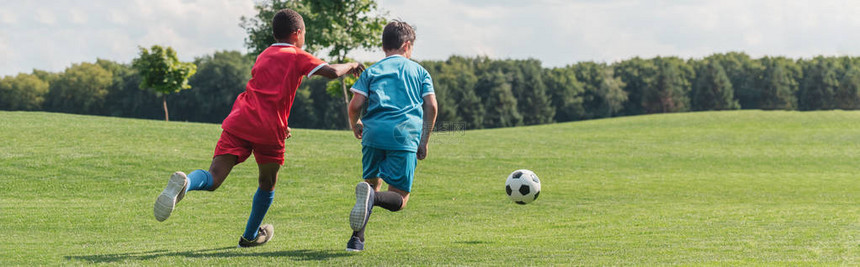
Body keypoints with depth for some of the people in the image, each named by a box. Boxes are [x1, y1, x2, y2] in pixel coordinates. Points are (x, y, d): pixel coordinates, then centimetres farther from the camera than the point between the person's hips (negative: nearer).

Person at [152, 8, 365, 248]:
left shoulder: (263, 57, 28)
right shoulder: (297, 57, 9)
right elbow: (332, 72, -2)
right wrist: (350, 66, 19)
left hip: (239, 121, 4)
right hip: (269, 129, -4)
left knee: (213, 179, -9)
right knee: (267, 185, 21)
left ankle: (184, 182, -41)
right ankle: (250, 236, 31)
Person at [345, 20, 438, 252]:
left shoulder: (372, 71, 18)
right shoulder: (419, 71, 18)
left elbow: (355, 105, 6)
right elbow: (431, 106, 8)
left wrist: (355, 126, 26)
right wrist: (424, 141, 15)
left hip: (374, 133, 2)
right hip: (405, 136, -2)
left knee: (372, 181, 20)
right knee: (399, 199, 3)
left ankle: (357, 237, 0)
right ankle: (373, 197, -32)